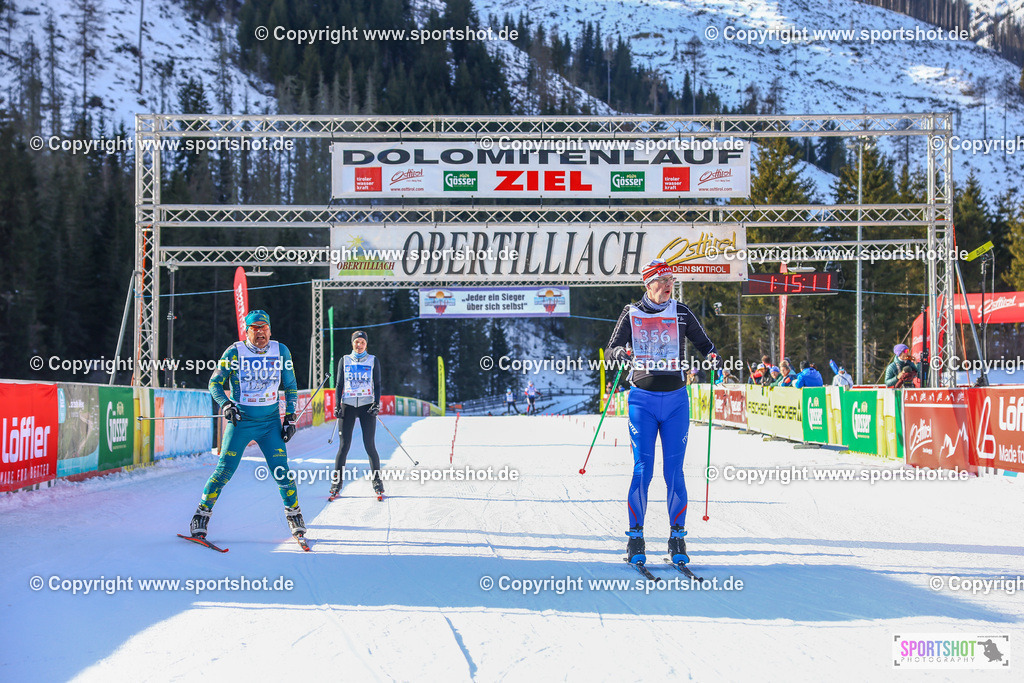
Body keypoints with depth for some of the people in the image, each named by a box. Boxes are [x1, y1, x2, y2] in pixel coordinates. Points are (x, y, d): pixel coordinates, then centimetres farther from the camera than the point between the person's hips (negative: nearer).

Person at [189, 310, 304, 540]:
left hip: (271, 421, 2)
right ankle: (202, 514, 8)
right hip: (240, 420, -2)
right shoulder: (235, 352, -6)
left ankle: (294, 514, 14)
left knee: (281, 470, -5)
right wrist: (225, 404, -17)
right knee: (225, 470, -6)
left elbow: (291, 387, 11)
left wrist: (290, 417, 5)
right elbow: (215, 383, 0)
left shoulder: (281, 351, 2)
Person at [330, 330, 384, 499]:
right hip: (348, 405, 1)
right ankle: (336, 483, 2)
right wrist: (337, 406, 2)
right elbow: (339, 385, 11)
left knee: (369, 445, -5)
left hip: (367, 406, -1)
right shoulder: (344, 361, 10)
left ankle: (377, 482, 5)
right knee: (344, 445, -4)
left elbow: (377, 385, 7)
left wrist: (376, 404, -6)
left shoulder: (373, 361, 7)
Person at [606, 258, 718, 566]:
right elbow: (612, 348, 4)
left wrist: (713, 356, -11)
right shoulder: (632, 314, 3)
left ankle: (677, 536, 7)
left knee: (674, 471, -1)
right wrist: (621, 352, -19)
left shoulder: (681, 313, 6)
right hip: (643, 399, -1)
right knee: (642, 469, -7)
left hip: (675, 400, 1)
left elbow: (704, 343, 10)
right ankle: (635, 536, 2)